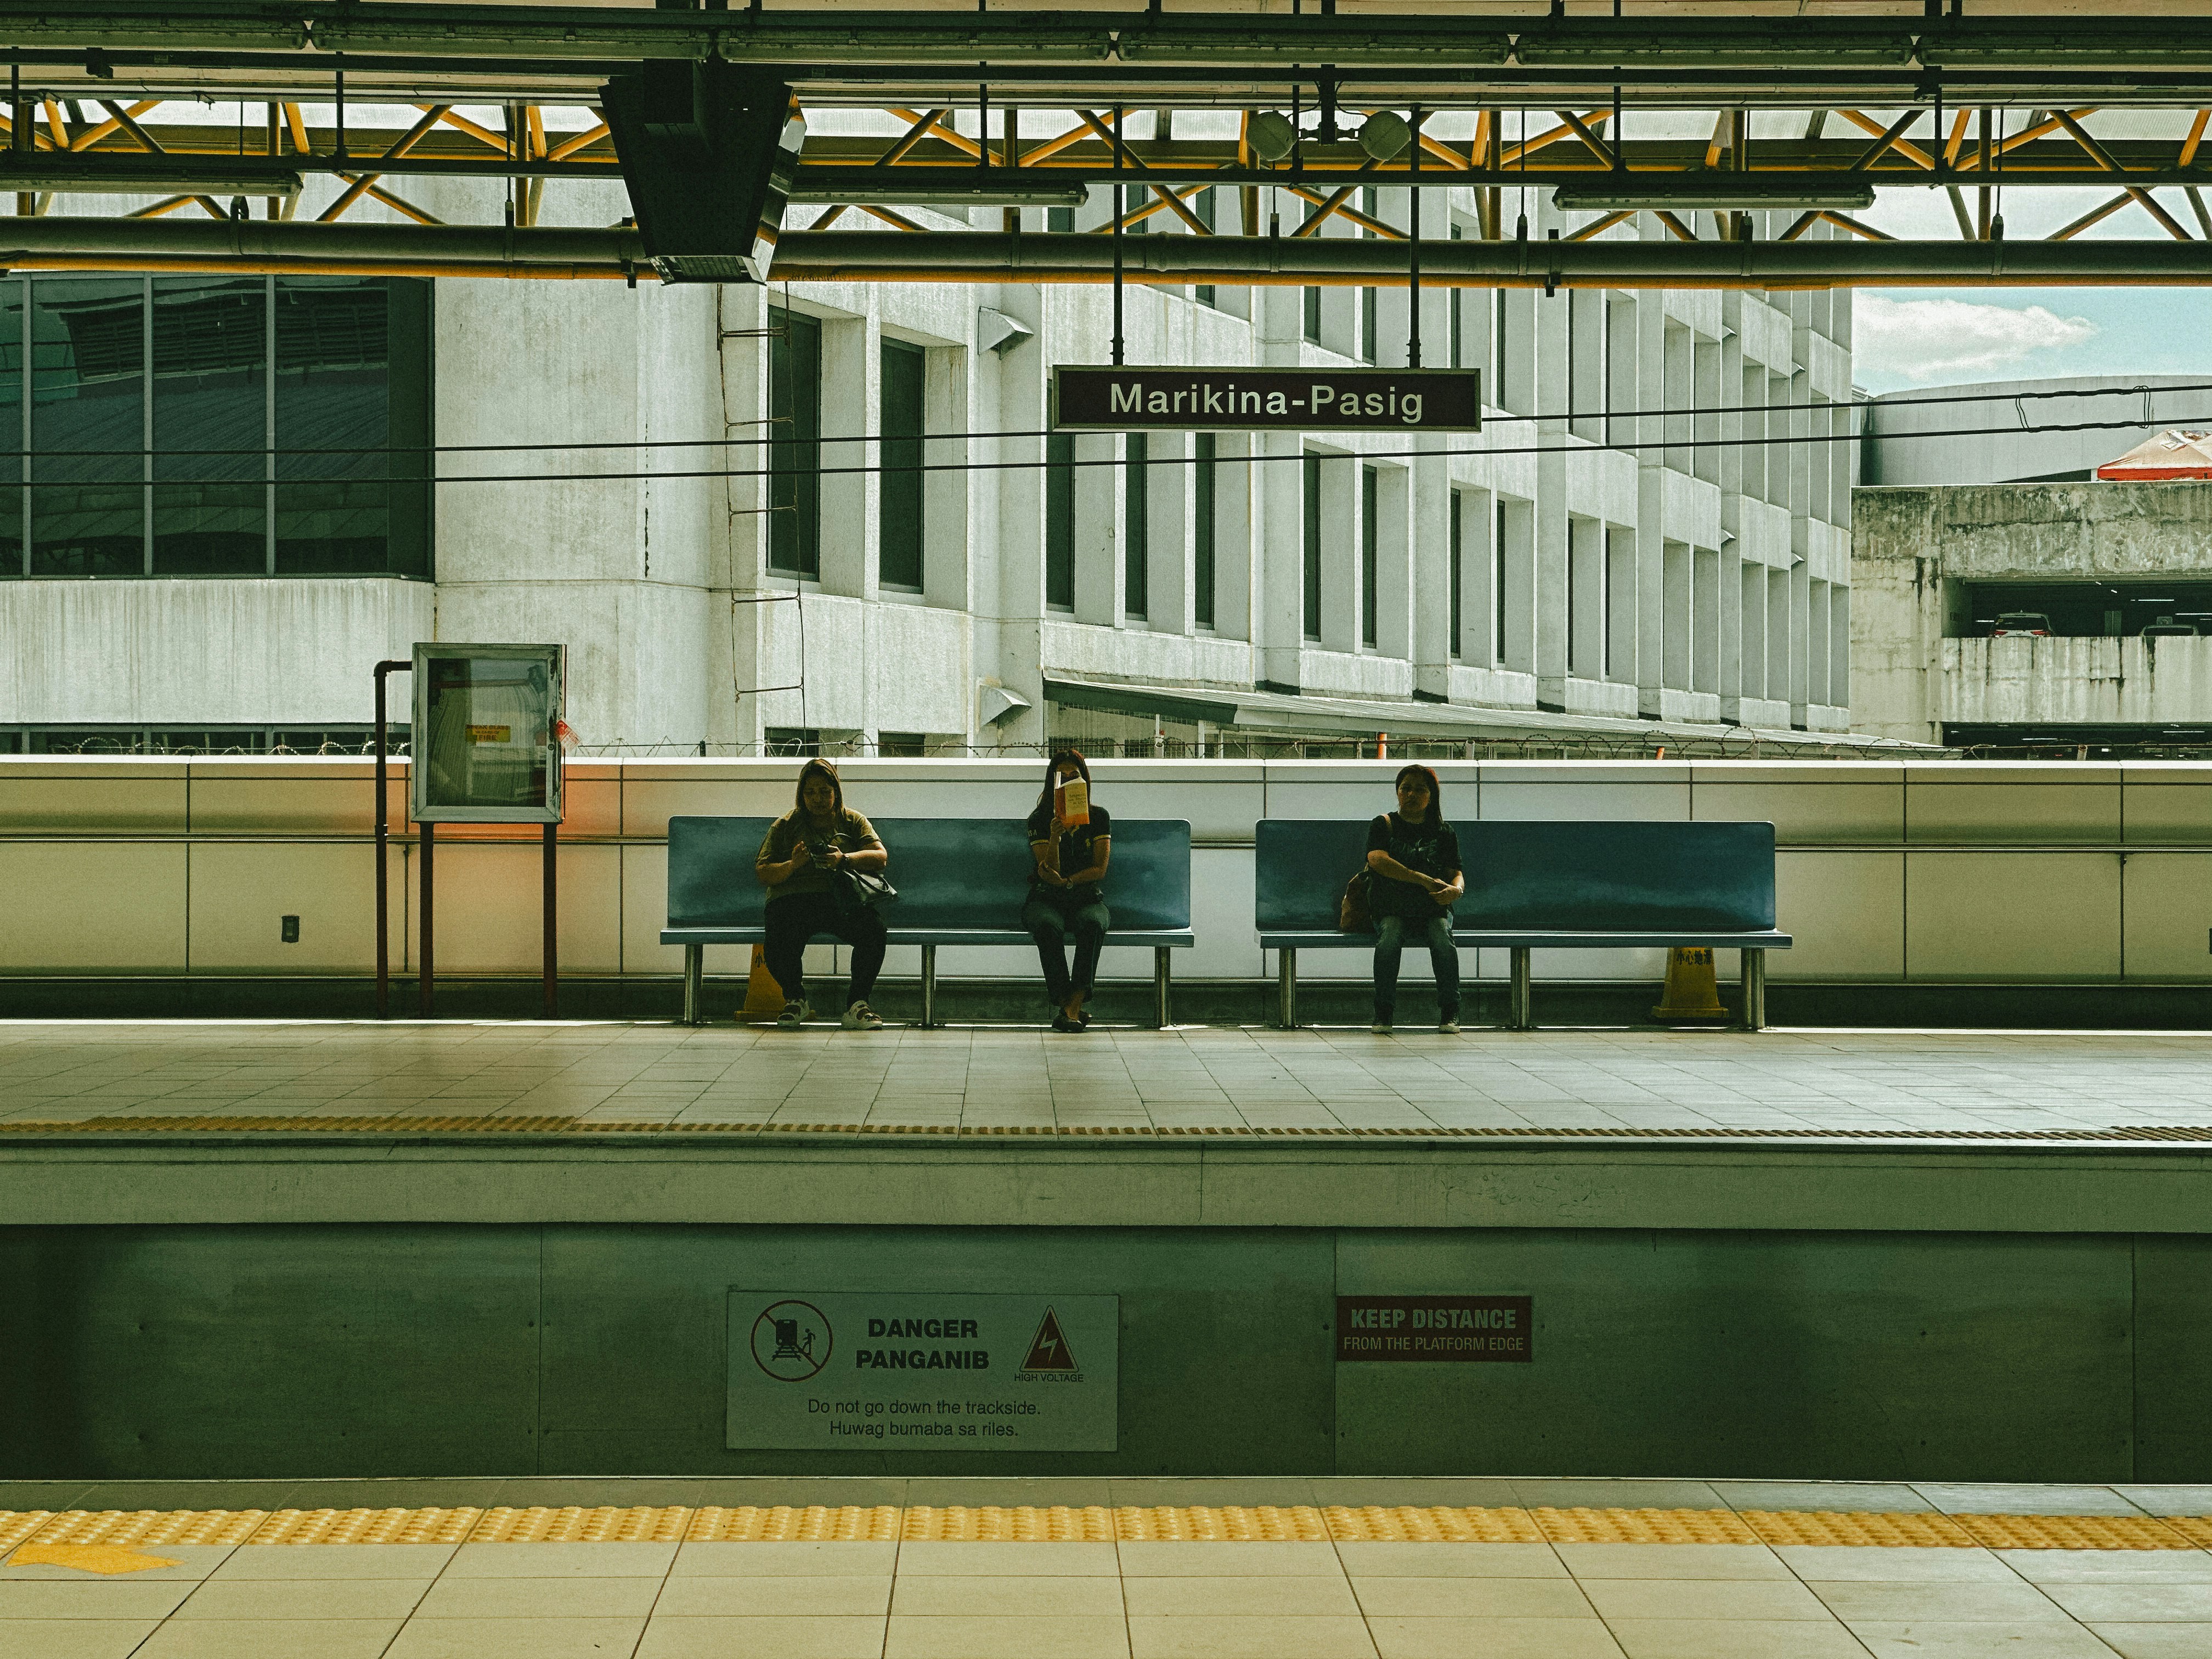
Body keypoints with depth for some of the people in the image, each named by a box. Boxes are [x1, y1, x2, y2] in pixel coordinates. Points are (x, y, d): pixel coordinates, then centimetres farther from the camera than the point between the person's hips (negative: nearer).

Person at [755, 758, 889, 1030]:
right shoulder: (785, 826, 18)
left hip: (843, 899, 1)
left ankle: (857, 1004, -16)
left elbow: (881, 856, 5)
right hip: (793, 899, -1)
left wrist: (844, 860, -14)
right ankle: (795, 999, -1)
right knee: (780, 939, -35)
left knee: (874, 927, -33)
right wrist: (792, 865, -11)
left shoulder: (853, 821, 20)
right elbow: (762, 873, 10)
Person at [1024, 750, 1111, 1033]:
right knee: (1047, 926, -37)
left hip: (1087, 898, 1)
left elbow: (1100, 870, 0)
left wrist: (1066, 881, -14)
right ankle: (1071, 1007, -35)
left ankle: (1074, 1001, -36)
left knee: (1091, 924, -36)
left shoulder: (1098, 817, 7)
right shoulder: (1040, 820, 2)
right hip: (1046, 899, -1)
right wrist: (1055, 836, -24)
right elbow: (1049, 871, -8)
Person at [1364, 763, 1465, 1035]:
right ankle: (1383, 1014, -23)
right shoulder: (1384, 826, 6)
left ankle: (1450, 1013, -17)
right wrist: (1423, 880, -22)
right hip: (1391, 909, -1)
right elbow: (1378, 860, -13)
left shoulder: (1443, 832, 13)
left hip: (1433, 910, 1)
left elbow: (1456, 873, 7)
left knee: (1443, 943, -31)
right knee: (1389, 941, -34)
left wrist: (1456, 889, -20)